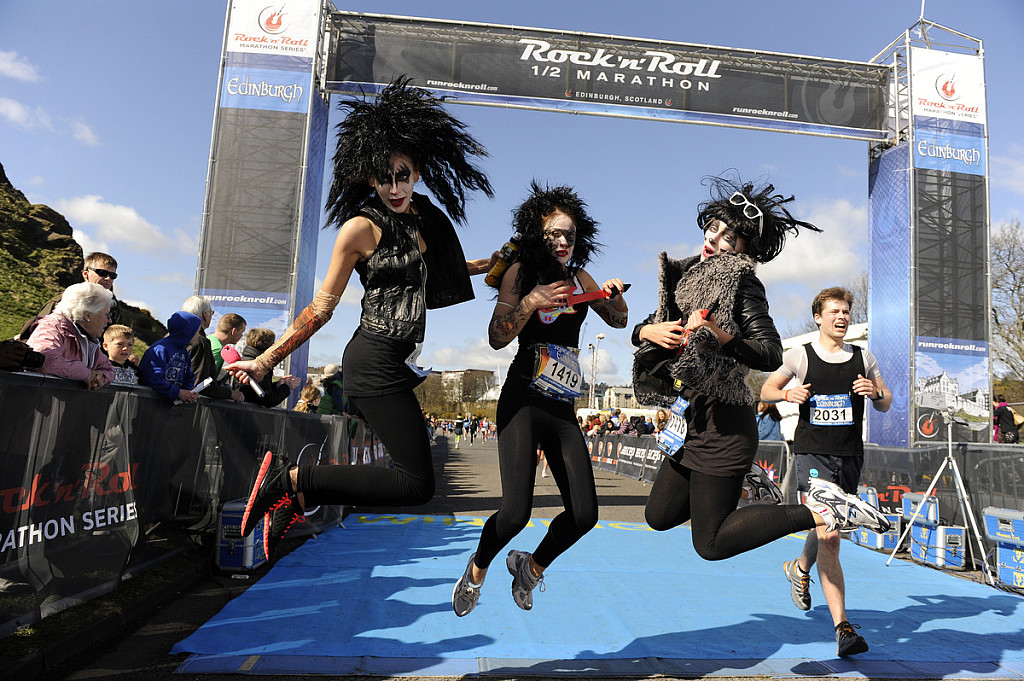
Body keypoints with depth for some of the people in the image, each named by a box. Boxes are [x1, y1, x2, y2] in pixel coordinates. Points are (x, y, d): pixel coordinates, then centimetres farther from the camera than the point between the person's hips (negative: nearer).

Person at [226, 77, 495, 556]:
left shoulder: (424, 215, 11)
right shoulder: (362, 227, -10)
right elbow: (321, 308, -6)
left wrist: (494, 262, 32)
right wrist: (265, 361, -6)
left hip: (401, 359, 9)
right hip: (375, 362, -8)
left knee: (407, 471, 13)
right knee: (416, 484, -10)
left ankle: (294, 497, 18)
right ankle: (291, 477, -3)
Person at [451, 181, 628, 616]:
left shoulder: (579, 277, 14)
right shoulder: (521, 272, -1)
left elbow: (618, 321, 22)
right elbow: (497, 338, -7)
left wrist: (615, 296, 0)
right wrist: (532, 301, -22)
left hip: (563, 410, 5)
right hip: (522, 401, -5)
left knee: (584, 514, -3)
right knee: (515, 513, -15)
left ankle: (532, 566, 27)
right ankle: (477, 569, 19)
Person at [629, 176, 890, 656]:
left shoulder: (741, 281, -11)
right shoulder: (686, 276, 12)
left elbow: (771, 354, -19)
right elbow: (641, 332, 14)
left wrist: (721, 336, -33)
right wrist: (649, 331, -8)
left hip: (723, 424, -8)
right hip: (695, 421, 8)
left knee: (711, 543, -3)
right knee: (659, 516, 18)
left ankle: (818, 509, 3)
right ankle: (746, 487, 31)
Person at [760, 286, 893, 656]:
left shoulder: (864, 357, 9)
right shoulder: (799, 355, 0)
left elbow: (886, 404, 16)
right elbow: (766, 390, 9)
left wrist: (876, 393, -7)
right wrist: (788, 394, -12)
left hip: (850, 456, 4)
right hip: (812, 454, -4)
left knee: (827, 530, 17)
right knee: (829, 536, -16)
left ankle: (800, 569, 49)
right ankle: (843, 627, -10)